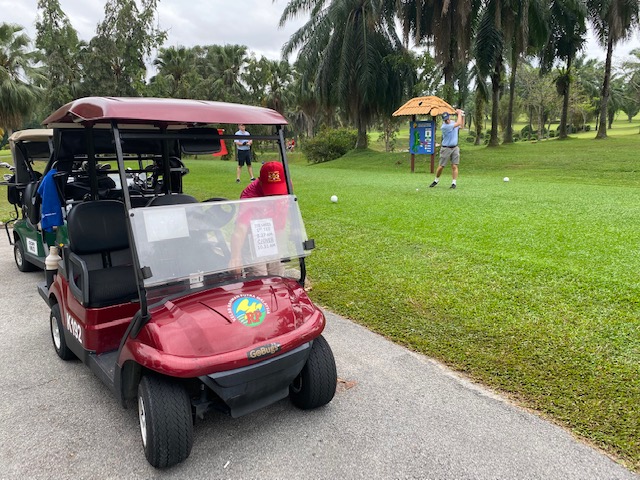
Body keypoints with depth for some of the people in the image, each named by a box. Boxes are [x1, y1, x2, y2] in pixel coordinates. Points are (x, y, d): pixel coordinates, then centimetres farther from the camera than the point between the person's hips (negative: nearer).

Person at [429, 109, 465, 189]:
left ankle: (454, 182, -2)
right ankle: (436, 180, 21)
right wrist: (459, 113, -6)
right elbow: (458, 123, -19)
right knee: (441, 166, 0)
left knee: (454, 166, -4)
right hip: (446, 149, -5)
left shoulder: (453, 123, 6)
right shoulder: (444, 127, -18)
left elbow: (461, 125, 28)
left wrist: (462, 116, 14)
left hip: (455, 148, 5)